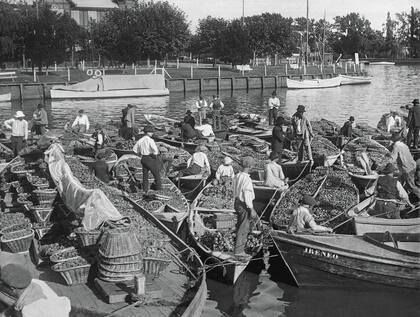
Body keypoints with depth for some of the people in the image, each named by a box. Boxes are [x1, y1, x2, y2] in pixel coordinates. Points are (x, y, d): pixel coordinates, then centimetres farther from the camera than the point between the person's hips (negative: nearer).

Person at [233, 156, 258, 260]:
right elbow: (247, 195, -23)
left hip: (237, 202, 9)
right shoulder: (246, 179, -22)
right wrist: (252, 209, -17)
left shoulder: (237, 176, 4)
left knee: (240, 227, 18)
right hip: (245, 206, -9)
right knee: (243, 229, -1)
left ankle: (238, 249, 26)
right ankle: (239, 252, 4)